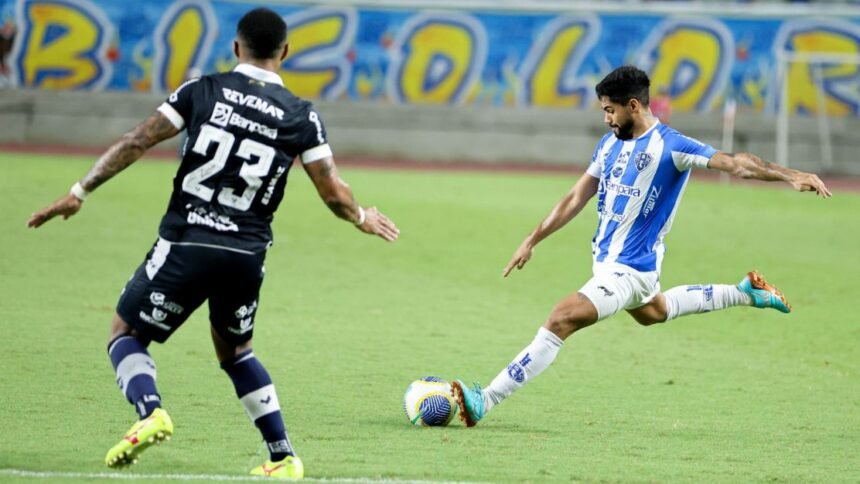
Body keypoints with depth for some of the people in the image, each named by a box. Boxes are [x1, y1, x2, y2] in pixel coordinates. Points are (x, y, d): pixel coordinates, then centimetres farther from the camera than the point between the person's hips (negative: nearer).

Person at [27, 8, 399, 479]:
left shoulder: (202, 91, 0)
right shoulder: (302, 117, 3)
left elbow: (135, 143, -4)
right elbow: (334, 194, 3)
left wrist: (79, 193, 3)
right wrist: (362, 218, 25)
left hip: (185, 243, -3)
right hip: (247, 254, 3)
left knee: (125, 333, 14)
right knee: (234, 350, 26)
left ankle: (149, 412, -15)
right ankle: (283, 456, 19)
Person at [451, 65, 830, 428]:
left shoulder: (670, 146, -18)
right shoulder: (610, 144, 4)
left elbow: (734, 163, -24)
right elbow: (577, 198, 12)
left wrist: (789, 176, -37)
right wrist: (531, 241, 12)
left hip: (628, 270, -9)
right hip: (605, 260, 9)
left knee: (560, 321, -20)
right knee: (653, 313, 34)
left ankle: (485, 401, -22)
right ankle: (744, 293, 46)